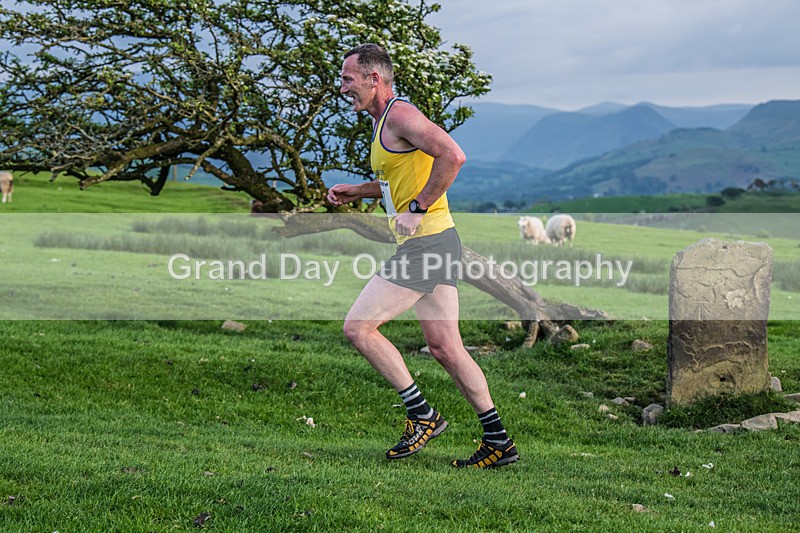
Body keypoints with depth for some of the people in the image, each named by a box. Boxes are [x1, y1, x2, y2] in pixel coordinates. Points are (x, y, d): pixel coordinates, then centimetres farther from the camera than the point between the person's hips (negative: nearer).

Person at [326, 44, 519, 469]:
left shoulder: (400, 115, -11)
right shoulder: (381, 120, 20)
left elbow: (453, 156, -24)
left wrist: (417, 209, -19)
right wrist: (357, 192, 21)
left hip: (426, 242, -10)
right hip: (433, 244, 10)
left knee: (357, 327, -8)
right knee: (445, 348, 9)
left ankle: (422, 415, -1)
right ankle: (499, 443, 12)